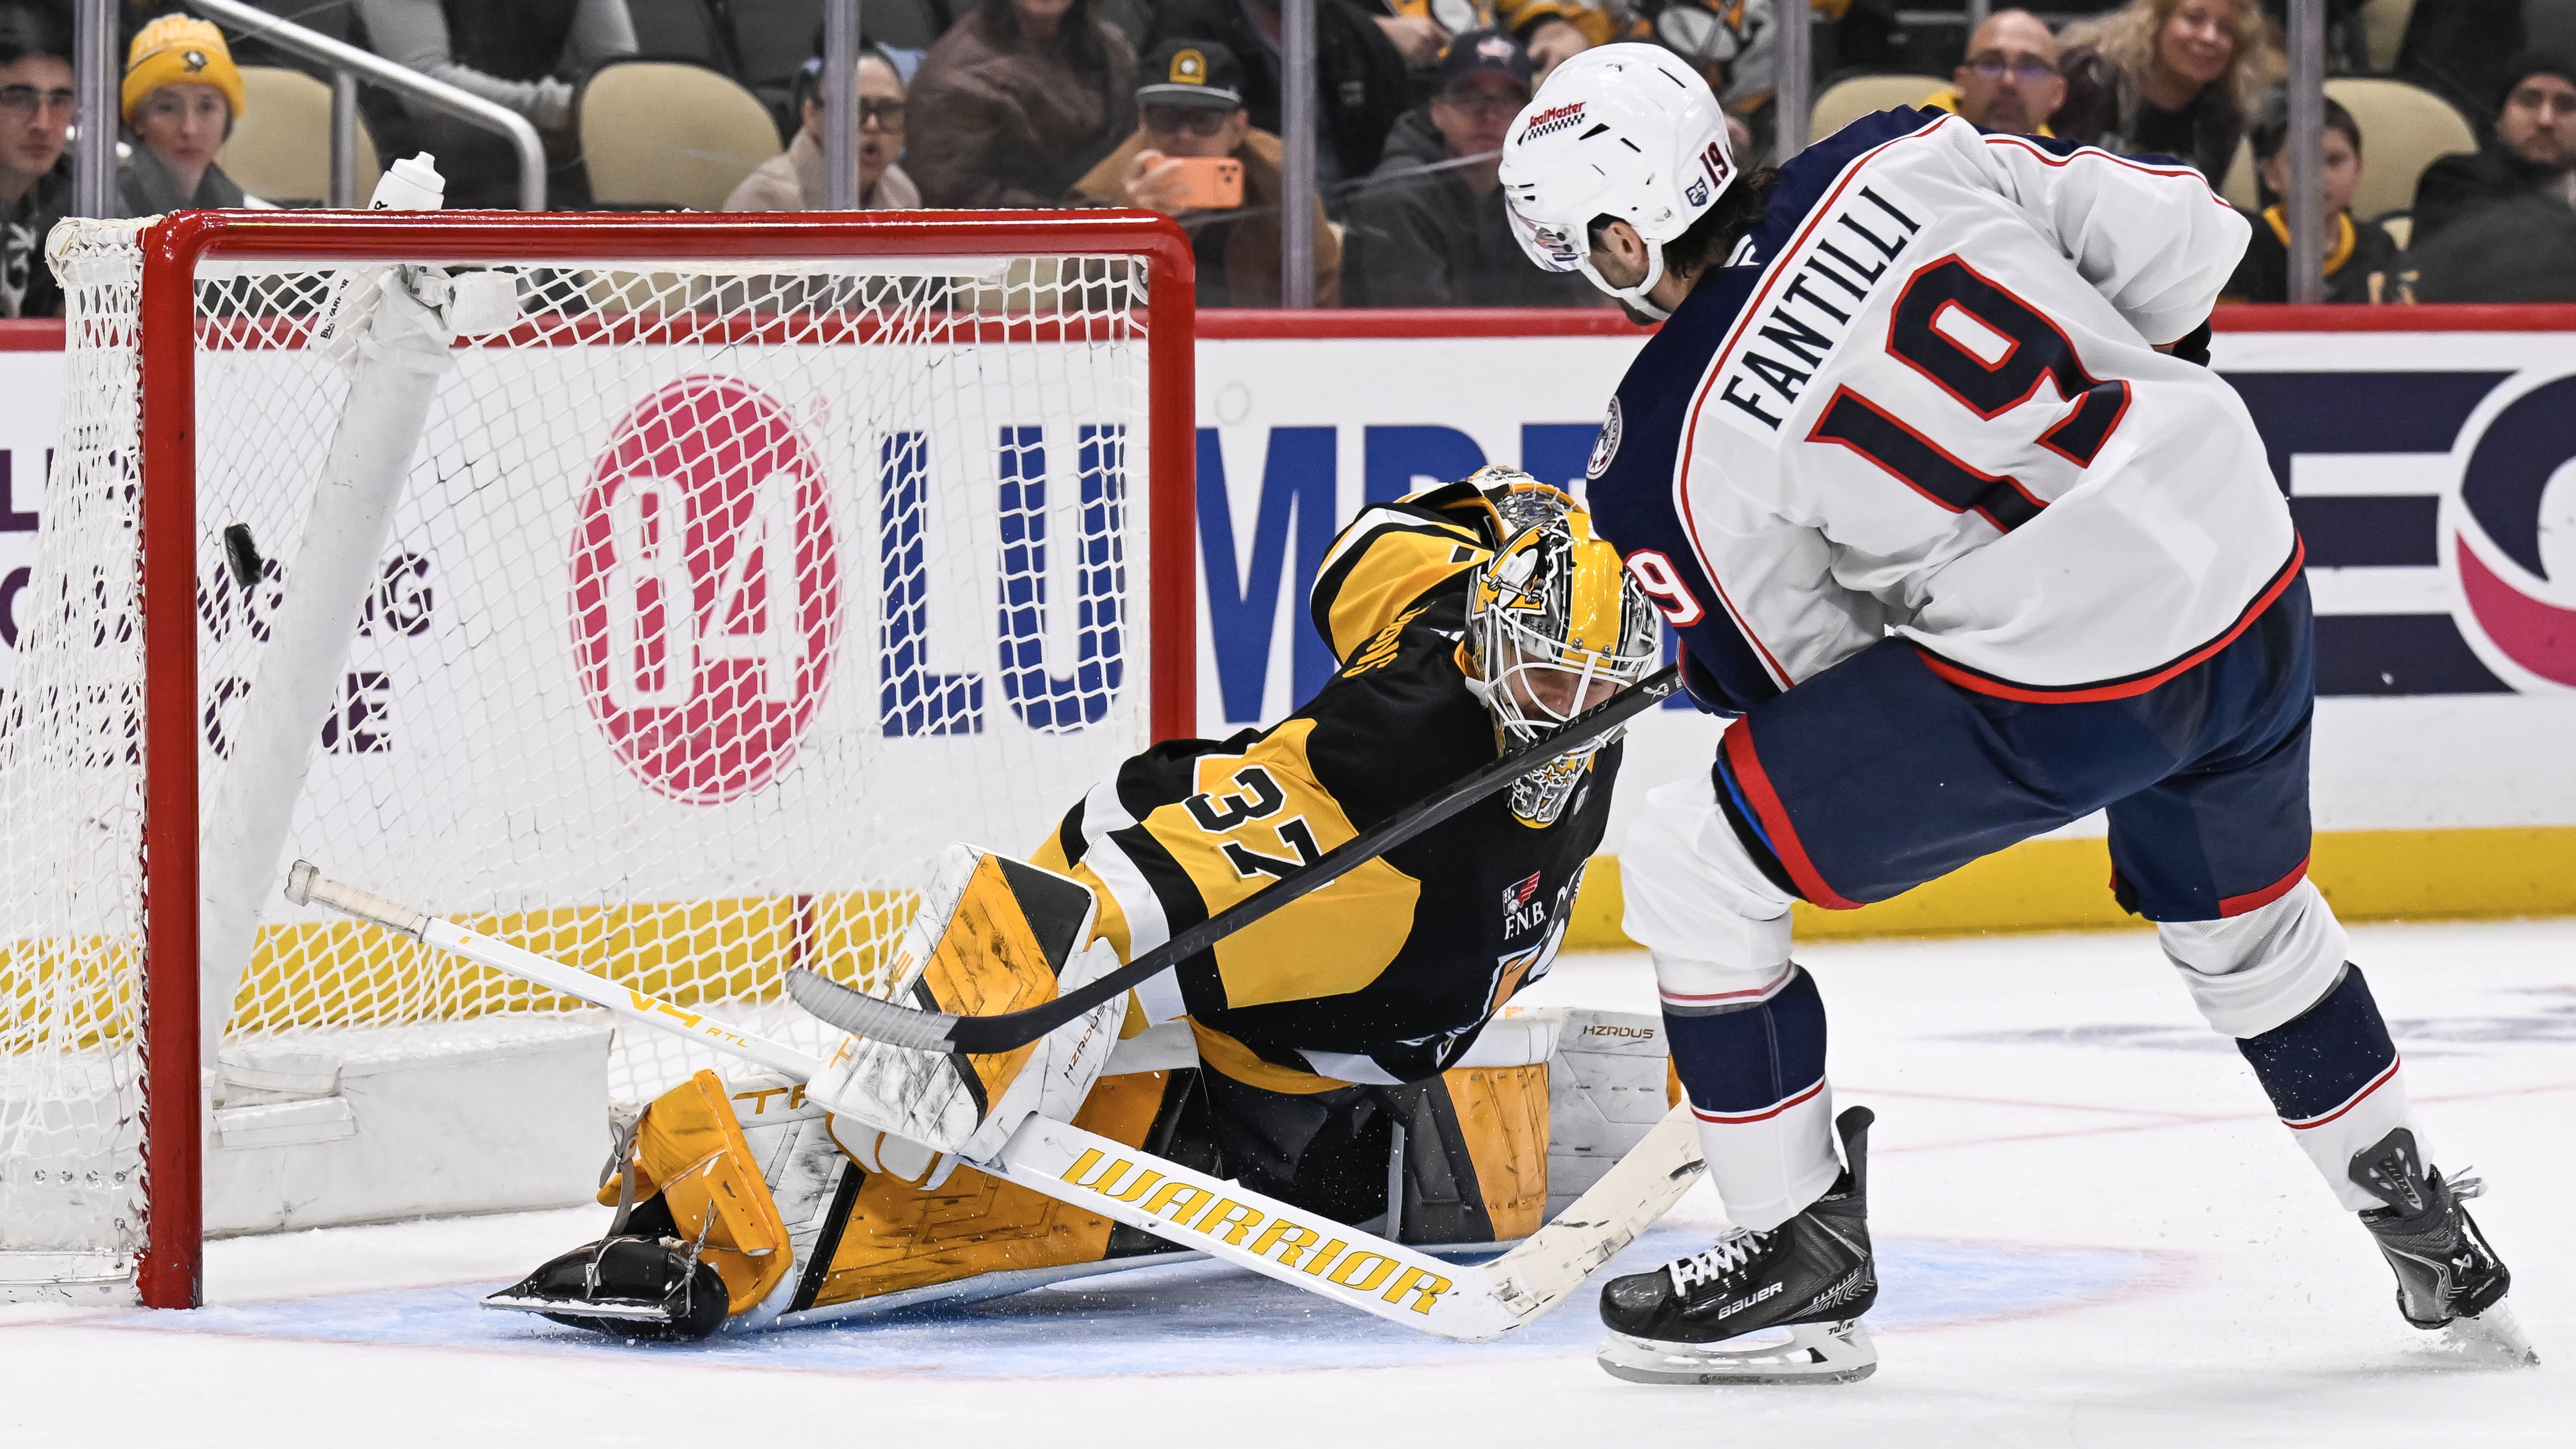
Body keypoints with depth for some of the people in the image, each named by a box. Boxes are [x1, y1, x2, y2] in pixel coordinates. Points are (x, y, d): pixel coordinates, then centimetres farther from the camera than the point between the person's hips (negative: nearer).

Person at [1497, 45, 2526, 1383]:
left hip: (2065, 689, -7)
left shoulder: (1669, 456, -9)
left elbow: (1798, 670, 3)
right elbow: (2179, 244, 7)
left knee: (1691, 864, 6)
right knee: (2239, 914, 35)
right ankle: (2429, 1233, 45)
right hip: (2253, 576, 7)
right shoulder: (1901, 158, 2)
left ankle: (1803, 1250, 14)